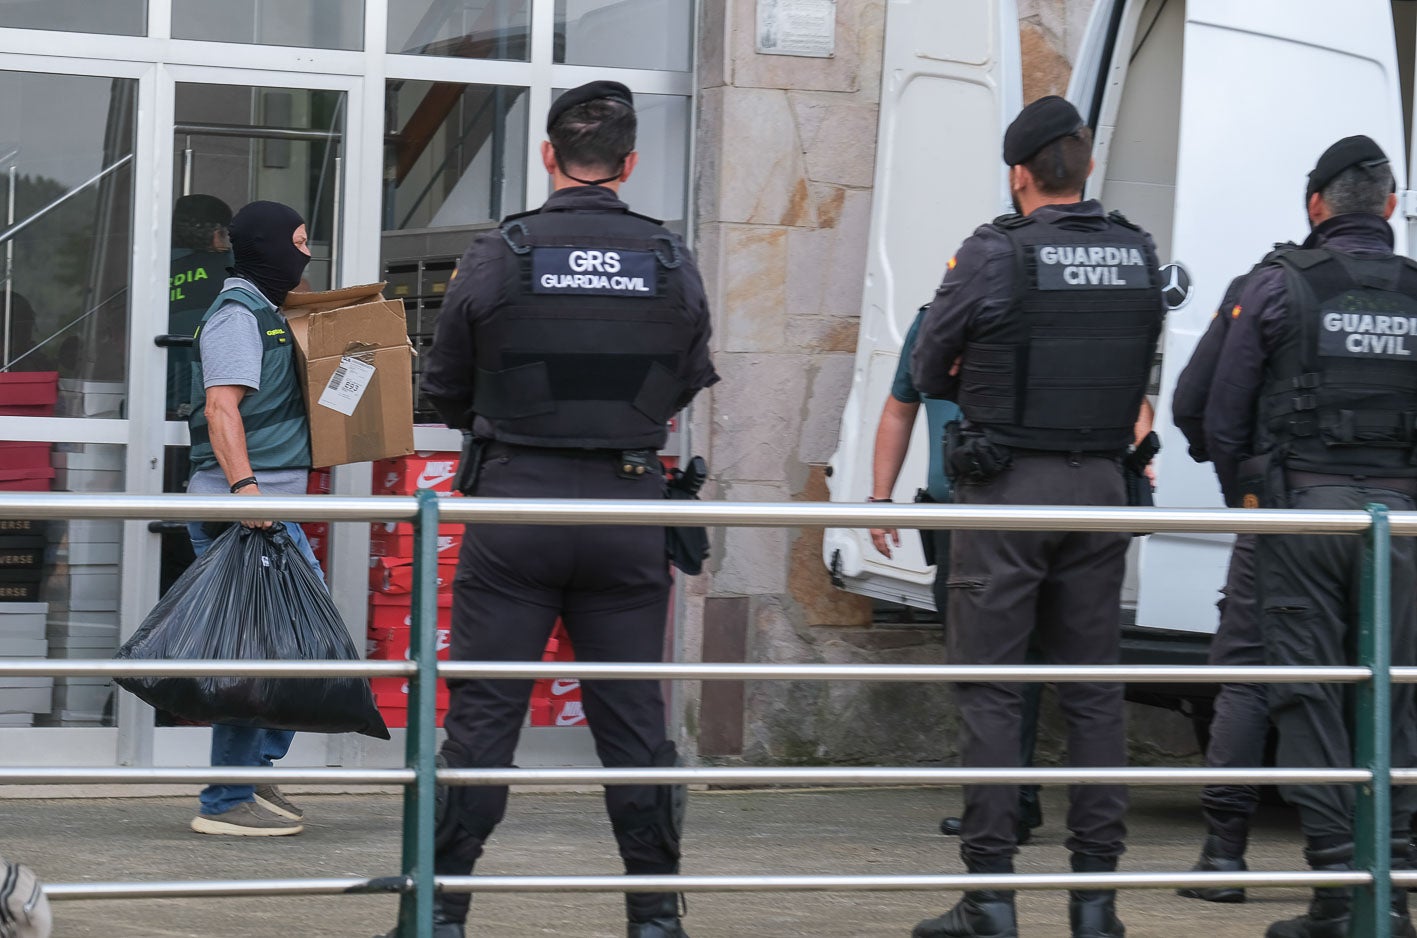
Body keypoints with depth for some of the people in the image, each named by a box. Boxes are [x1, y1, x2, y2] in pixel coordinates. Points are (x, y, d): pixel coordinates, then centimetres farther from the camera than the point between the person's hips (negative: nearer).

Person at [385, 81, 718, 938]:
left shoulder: (498, 257, -6)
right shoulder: (673, 264, 0)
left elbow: (445, 392, 4)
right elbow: (689, 385, 13)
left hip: (517, 504, -2)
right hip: (630, 509, 2)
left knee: (482, 715, 2)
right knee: (635, 718, 8)